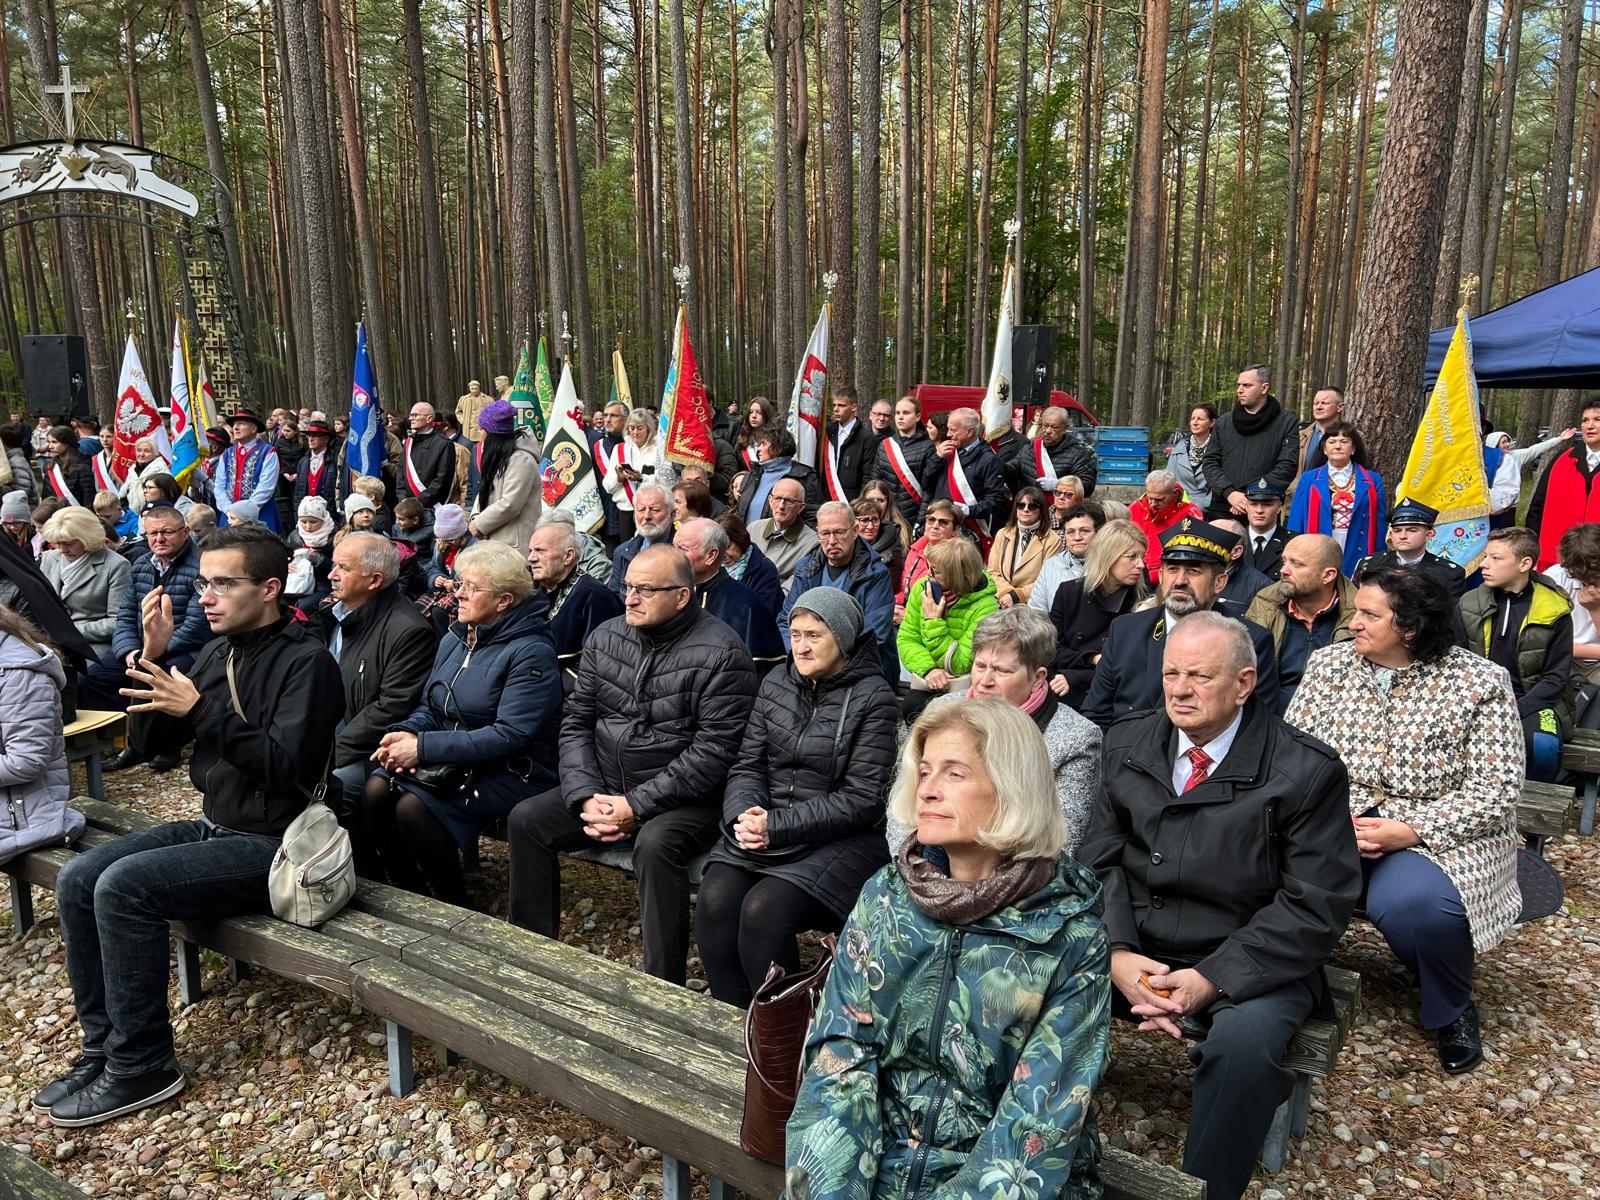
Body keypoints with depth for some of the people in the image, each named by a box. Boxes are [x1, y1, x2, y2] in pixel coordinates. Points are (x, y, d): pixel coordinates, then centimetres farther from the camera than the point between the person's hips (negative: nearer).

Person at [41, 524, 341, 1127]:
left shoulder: (306, 662, -15)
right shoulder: (218, 653, 10)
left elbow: (290, 767, -24)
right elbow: (151, 742, 10)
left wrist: (199, 710, -24)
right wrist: (152, 659, -4)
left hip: (270, 844, -8)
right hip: (212, 828, 8)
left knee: (124, 886, -22)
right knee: (77, 879, -3)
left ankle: (142, 1066, -8)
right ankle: (103, 1046, 7)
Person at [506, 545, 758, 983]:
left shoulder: (720, 652, -13)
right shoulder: (606, 638, 6)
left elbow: (713, 752, -18)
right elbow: (575, 722, 7)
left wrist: (637, 806, -20)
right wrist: (585, 796, -9)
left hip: (685, 798, -6)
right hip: (604, 786, 7)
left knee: (655, 844, -34)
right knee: (526, 820, -7)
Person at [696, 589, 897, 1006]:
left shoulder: (873, 698, -8)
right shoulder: (777, 682, 10)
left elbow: (860, 799, -12)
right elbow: (748, 765, 9)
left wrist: (776, 827, -16)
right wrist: (745, 814, -13)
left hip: (839, 840, -5)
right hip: (762, 826, 5)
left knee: (763, 911, -26)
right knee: (714, 902, -20)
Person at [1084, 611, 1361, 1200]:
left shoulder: (1306, 770, -10)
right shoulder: (1127, 743, 4)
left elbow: (1317, 904, -12)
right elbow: (1099, 859, 5)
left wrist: (1211, 979, -20)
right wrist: (1116, 953, -13)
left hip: (1246, 965, -3)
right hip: (1134, 948, 4)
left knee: (1242, 1043, -34)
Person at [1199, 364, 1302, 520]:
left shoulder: (1288, 423, 2)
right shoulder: (1224, 422, 12)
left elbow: (1287, 466, -7)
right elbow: (1210, 462, 7)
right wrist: (1229, 493, -10)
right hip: (1221, 509, 3)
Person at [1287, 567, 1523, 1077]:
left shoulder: (1479, 681, -6)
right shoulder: (1327, 665, 3)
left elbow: (1497, 786, -9)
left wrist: (1410, 831, -20)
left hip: (1436, 832, -2)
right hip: (1335, 821, 3)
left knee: (1410, 901, -33)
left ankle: (1453, 1009, 4)